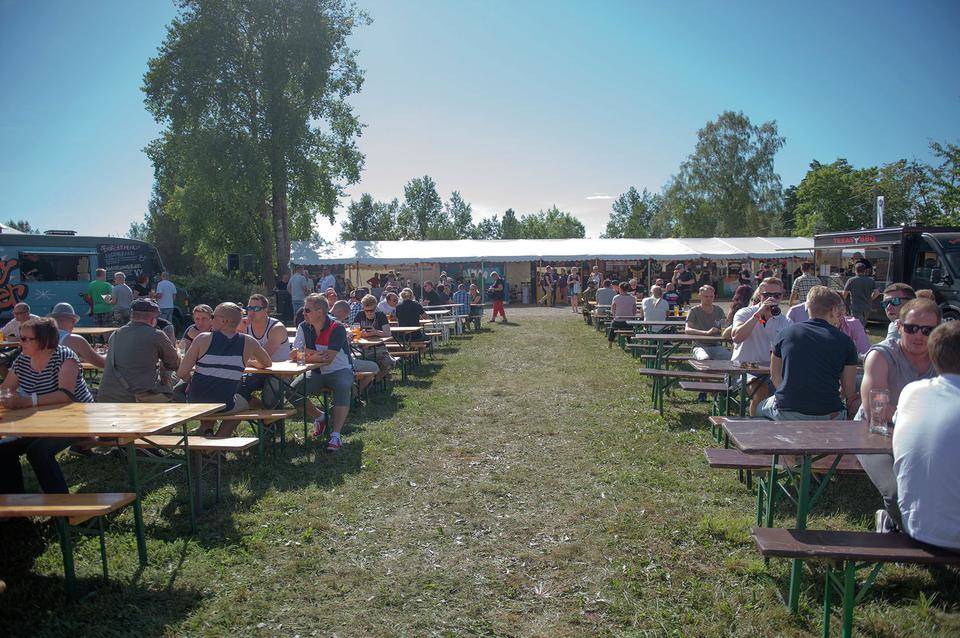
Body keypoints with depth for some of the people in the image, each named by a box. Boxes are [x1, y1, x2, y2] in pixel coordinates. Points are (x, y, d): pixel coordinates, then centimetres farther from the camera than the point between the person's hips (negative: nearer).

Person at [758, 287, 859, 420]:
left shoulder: (785, 333, 3)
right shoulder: (845, 341, -2)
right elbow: (850, 393, -1)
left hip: (785, 414, 2)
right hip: (827, 416, -2)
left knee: (762, 407, 32)